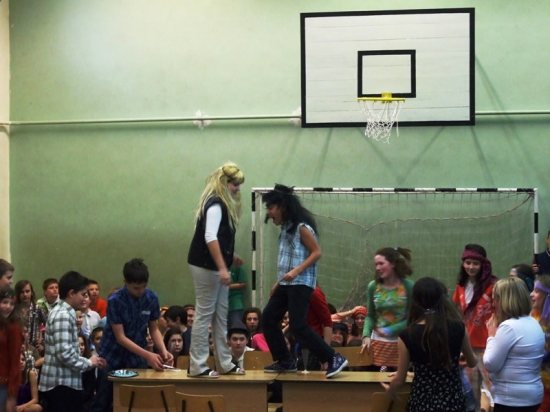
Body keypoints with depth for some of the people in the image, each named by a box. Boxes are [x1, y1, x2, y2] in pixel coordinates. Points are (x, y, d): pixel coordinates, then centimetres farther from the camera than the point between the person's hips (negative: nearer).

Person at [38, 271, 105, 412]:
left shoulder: (62, 312, 15)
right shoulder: (63, 315, -16)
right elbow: (64, 353, -23)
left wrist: (88, 361, 12)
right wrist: (88, 363, -9)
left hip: (63, 383, 10)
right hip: (61, 384, -10)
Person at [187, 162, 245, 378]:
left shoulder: (223, 203, 14)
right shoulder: (215, 204, -16)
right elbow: (210, 237, -26)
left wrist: (231, 255, 25)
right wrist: (222, 268, -30)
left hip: (217, 266, 10)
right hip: (206, 266, -10)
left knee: (221, 315, 12)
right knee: (204, 314, -5)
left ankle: (224, 363, 19)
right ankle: (197, 366, 0)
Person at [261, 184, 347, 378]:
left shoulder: (302, 227, -13)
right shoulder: (286, 228, 13)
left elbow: (316, 253, -16)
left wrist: (296, 272, -25)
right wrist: (278, 282, 20)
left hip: (301, 283, -9)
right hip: (286, 284, 9)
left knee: (298, 327, -15)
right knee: (268, 319, 8)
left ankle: (334, 359, -9)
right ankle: (285, 361, 17)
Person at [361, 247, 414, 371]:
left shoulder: (408, 286, -7)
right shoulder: (373, 286, 0)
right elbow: (370, 315, 6)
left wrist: (390, 330, -13)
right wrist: (366, 336, -10)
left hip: (401, 342, -2)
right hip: (379, 342, 2)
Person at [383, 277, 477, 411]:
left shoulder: (407, 336, -13)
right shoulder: (458, 328, -8)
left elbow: (400, 379, -3)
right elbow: (472, 363, 10)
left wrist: (390, 390, 19)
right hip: (452, 401, 2)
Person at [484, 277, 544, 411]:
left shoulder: (509, 326, -19)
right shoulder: (534, 324, 9)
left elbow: (490, 365, -17)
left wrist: (491, 336, -5)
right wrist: (497, 335, 9)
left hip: (512, 400, -9)